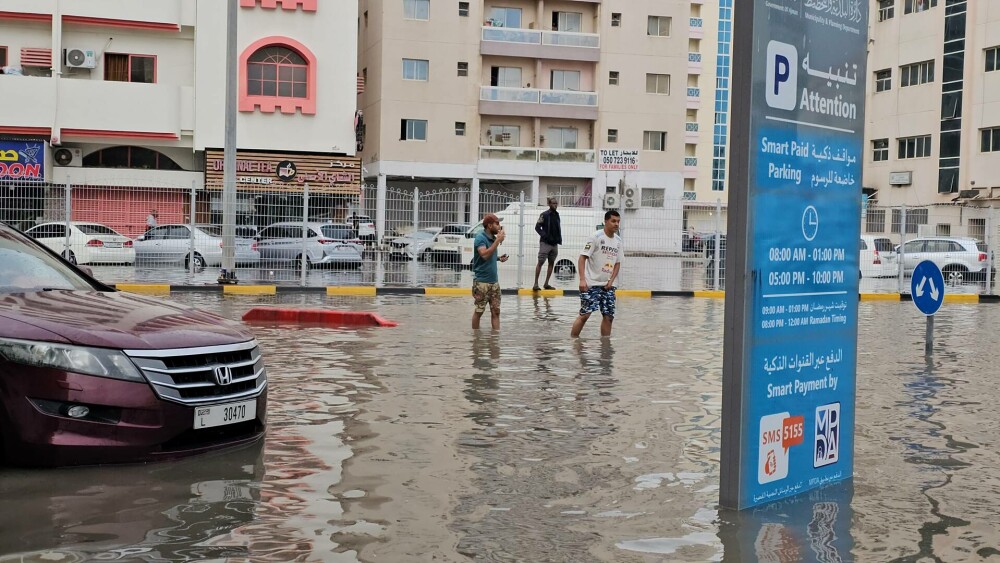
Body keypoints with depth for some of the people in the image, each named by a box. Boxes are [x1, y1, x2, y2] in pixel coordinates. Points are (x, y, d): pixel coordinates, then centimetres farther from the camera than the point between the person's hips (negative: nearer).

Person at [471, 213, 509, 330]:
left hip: (494, 280, 7)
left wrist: (499, 258, 5)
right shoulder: (480, 238, -12)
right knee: (479, 311, 2)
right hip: (482, 281, -7)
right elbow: (484, 254, -28)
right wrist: (498, 241, -23)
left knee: (495, 311, 4)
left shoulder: (493, 238, 10)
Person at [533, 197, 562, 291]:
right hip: (545, 243, -7)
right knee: (540, 262, -7)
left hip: (554, 244, 7)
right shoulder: (544, 214, -8)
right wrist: (544, 236, -19)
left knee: (551, 263, 8)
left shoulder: (557, 215, 11)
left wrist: (559, 238, 8)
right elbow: (537, 227, -10)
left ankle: (546, 284, 14)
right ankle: (536, 284, -6)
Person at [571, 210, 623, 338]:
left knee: (609, 316, 6)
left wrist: (611, 281, 1)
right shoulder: (596, 237, -11)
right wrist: (582, 279, -21)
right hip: (591, 284, -6)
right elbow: (582, 257, -13)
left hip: (607, 285, 6)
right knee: (585, 314, -10)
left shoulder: (618, 241, 7)